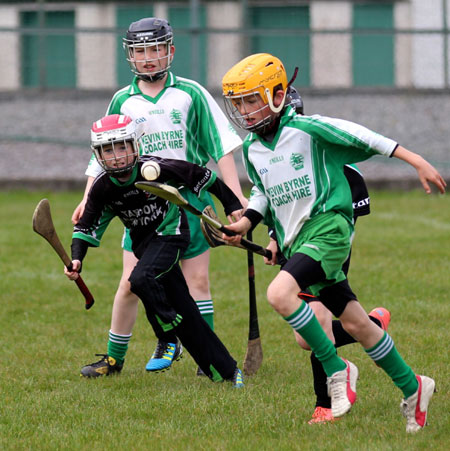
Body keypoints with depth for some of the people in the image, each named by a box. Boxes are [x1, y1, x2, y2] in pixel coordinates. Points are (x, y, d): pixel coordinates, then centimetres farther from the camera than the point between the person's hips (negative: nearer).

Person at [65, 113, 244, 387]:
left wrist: (233, 207, -8)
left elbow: (202, 177, -13)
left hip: (170, 233, -6)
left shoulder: (154, 169, -22)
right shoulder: (103, 188, -9)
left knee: (141, 280, -31)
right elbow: (87, 227, -1)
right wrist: (76, 259, -18)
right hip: (144, 242, 6)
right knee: (182, 310, 3)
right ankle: (224, 370, 9)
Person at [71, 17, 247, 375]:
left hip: (191, 196, -1)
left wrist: (237, 197, -3)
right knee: (131, 284, -4)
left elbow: (221, 145, 4)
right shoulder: (122, 101, 9)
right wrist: (88, 199, 3)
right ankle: (114, 358, 10)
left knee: (197, 281, -4)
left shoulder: (191, 94, 4)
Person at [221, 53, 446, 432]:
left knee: (279, 293, -28)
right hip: (295, 241, 7)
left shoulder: (308, 129, -10)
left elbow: (363, 138, -7)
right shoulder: (251, 148, 11)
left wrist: (417, 162, -7)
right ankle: (412, 388, 23)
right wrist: (246, 223, 9)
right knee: (354, 323, 8)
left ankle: (337, 370, -15)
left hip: (327, 226, -7)